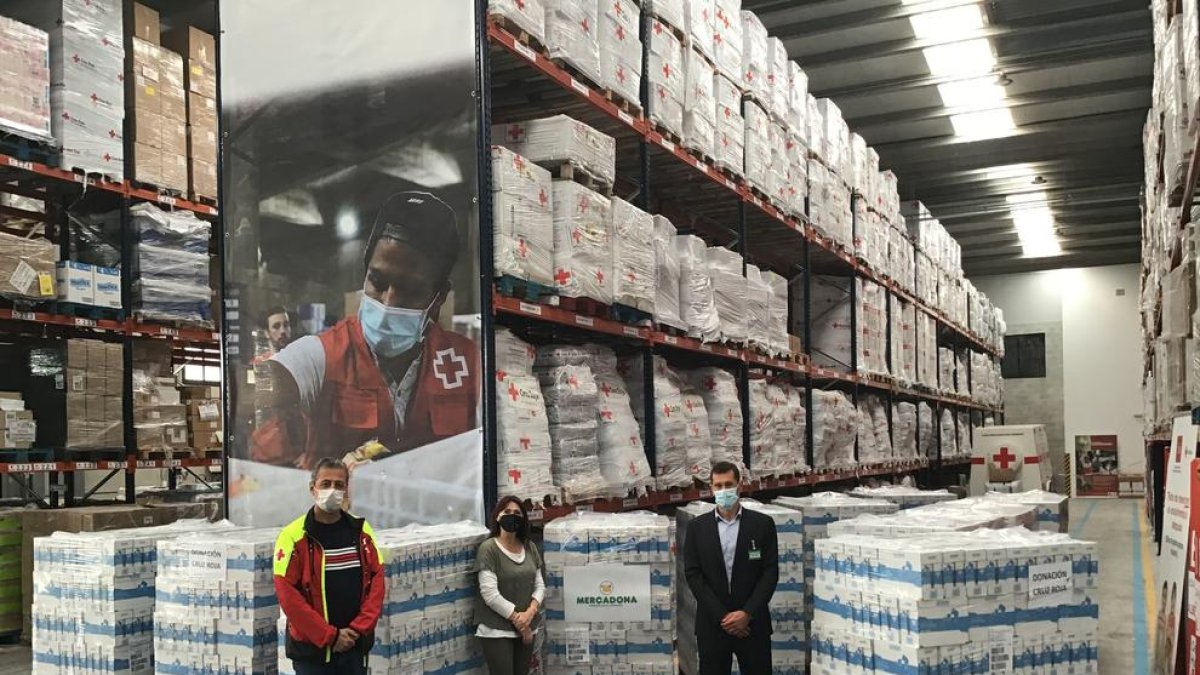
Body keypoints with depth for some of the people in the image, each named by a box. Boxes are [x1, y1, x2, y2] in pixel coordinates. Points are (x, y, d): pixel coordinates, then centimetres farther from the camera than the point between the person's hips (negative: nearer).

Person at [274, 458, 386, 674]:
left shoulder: (361, 531, 4)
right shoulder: (294, 536, -9)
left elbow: (377, 578, 4)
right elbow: (287, 593, -13)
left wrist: (359, 628, -8)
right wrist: (329, 636, -14)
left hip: (354, 646, 4)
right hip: (311, 649, -4)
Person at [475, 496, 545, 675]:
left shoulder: (529, 547, 7)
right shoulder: (488, 548, -11)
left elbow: (539, 585, 7)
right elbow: (490, 594, -16)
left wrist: (529, 613, -10)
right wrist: (517, 618, -13)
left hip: (526, 627, 6)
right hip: (497, 630, -5)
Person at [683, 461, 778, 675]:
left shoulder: (763, 524, 1)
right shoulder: (697, 527, 2)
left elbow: (770, 573, -3)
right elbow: (693, 575, -3)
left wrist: (747, 613, -13)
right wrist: (722, 616, -11)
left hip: (752, 622, 0)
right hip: (712, 624, 0)